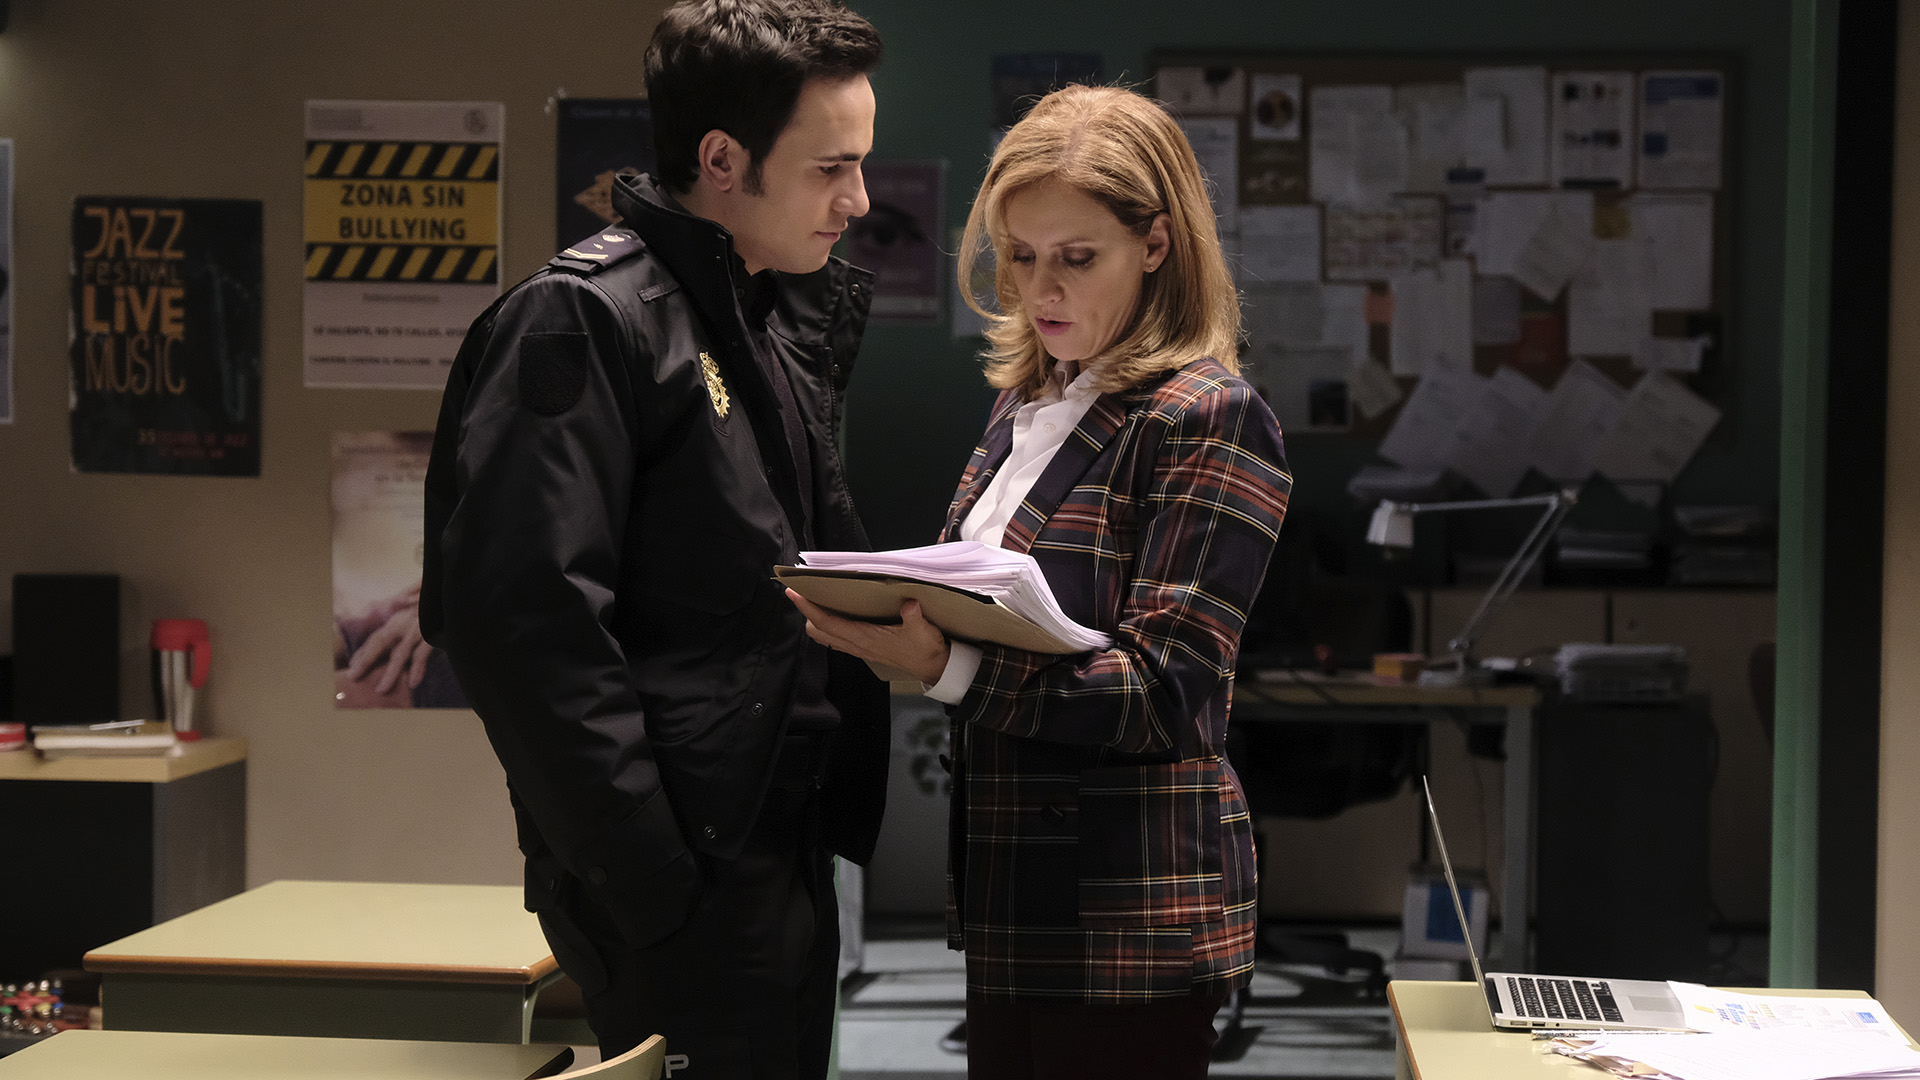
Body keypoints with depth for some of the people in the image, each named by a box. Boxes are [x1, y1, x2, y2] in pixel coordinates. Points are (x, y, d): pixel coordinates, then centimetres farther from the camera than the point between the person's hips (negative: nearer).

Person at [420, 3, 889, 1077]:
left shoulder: (787, 325, 15)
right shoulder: (587, 320, -13)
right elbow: (529, 621, -21)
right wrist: (651, 879, -21)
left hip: (788, 855, 9)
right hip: (684, 875, -9)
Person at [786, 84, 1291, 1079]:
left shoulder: (1209, 419, -11)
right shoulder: (1028, 407, 13)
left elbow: (1166, 696, -18)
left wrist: (951, 670, -27)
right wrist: (895, 627, -2)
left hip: (1125, 917, -8)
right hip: (1014, 899, 8)